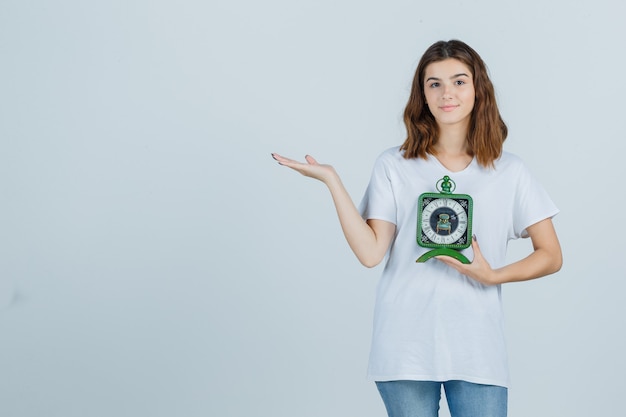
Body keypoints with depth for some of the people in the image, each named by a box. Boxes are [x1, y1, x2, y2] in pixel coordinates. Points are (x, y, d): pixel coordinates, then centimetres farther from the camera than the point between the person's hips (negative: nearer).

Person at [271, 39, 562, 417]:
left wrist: (493, 276, -9)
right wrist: (332, 181, -8)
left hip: (478, 352, 0)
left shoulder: (509, 171, 6)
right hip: (407, 345, 0)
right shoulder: (394, 166, 5)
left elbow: (551, 257, 7)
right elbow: (371, 252, -5)